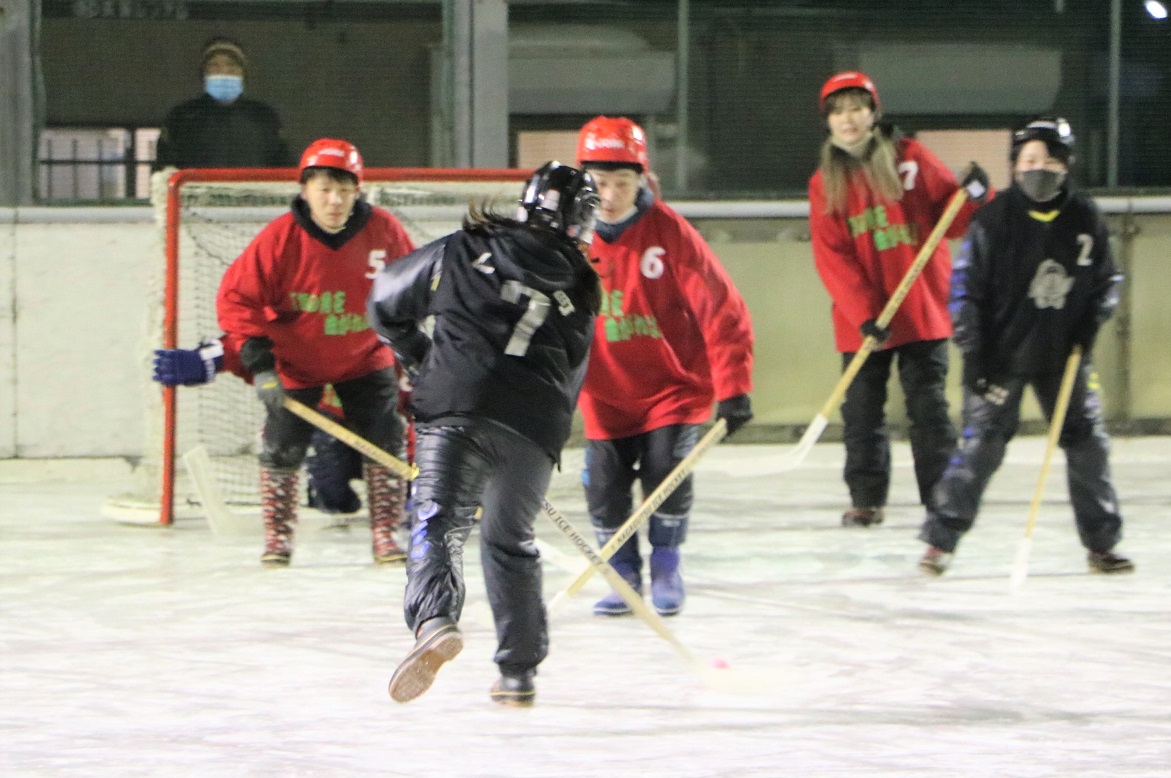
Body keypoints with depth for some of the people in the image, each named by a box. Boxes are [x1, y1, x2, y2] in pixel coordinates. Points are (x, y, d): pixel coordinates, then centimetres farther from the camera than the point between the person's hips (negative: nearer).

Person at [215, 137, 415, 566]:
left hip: (364, 356, 2)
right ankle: (278, 533, 17)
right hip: (295, 362, -1)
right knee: (283, 445, -2)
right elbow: (237, 297, -18)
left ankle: (385, 534, 6)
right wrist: (258, 361, -25)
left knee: (383, 439, -6)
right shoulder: (280, 237, -23)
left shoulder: (384, 231, -15)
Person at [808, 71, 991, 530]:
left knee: (928, 407, -1)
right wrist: (864, 315, -15)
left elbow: (949, 220, 2)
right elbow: (831, 257, -4)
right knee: (861, 411, 6)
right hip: (862, 320, 2)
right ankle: (866, 500, 20)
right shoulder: (825, 183, 3)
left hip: (922, 311, -2)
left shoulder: (911, 159, 0)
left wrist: (974, 196, -20)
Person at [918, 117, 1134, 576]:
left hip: (1063, 356, 4)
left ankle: (1102, 544, 18)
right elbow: (965, 285, -8)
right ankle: (940, 541, -1)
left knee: (1088, 444, 5)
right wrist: (973, 353, -11)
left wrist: (1089, 324, -3)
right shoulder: (995, 219, -11)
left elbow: (1107, 281, 13)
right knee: (981, 445, -9)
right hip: (1001, 354, -4)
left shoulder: (1085, 219, 0)